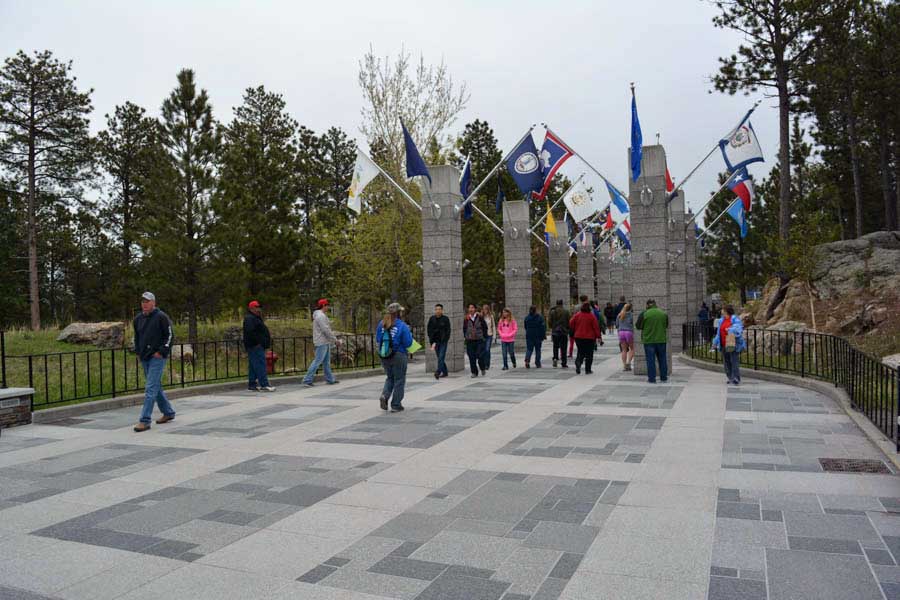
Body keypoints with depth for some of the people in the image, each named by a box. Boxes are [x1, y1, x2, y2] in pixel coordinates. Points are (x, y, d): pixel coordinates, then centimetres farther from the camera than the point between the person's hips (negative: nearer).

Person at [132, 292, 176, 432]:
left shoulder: (161, 317, -8)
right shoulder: (138, 318, 12)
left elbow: (169, 335, -9)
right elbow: (136, 336, 26)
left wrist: (161, 352, -14)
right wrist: (138, 351, 13)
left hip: (157, 357, -8)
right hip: (144, 358, 8)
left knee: (150, 388, -11)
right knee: (156, 387, 16)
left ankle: (145, 420, -11)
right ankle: (168, 412, 30)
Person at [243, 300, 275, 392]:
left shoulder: (256, 318, 22)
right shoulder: (249, 319, -12)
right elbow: (250, 332, -23)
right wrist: (257, 342, -23)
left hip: (258, 346, 11)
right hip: (255, 346, -11)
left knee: (254, 367, 12)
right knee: (260, 365, -13)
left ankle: (252, 385, 17)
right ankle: (264, 385, -16)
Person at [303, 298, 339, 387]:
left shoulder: (321, 315, 17)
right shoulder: (320, 316, -17)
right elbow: (326, 330, -22)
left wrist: (334, 338, 19)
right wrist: (335, 339, -15)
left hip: (325, 342, 11)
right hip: (322, 342, -11)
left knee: (326, 362, 13)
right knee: (317, 361, -9)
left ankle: (330, 379, 19)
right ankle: (307, 380, -6)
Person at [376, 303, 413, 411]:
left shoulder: (381, 324, -1)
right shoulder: (402, 326, -15)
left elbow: (377, 340, 6)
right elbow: (408, 343, -14)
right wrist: (409, 332, 2)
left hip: (384, 356, 4)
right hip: (399, 356, -4)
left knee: (390, 378, 22)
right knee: (399, 380, 10)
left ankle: (384, 395, -2)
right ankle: (396, 405, 14)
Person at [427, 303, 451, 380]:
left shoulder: (445, 319, -1)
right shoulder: (432, 319, 6)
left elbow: (448, 330, -1)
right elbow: (429, 330, 8)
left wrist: (445, 340, -10)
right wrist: (432, 341, 1)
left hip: (443, 341, -4)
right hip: (435, 341, 4)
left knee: (441, 357, -13)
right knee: (440, 357, 10)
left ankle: (438, 372, -20)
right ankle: (445, 372, 21)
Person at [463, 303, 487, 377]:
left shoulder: (480, 317, -3)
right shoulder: (466, 318, 4)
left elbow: (485, 327, 5)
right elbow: (464, 328, 16)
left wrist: (483, 336, 3)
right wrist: (466, 336, 10)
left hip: (479, 340, -2)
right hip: (469, 341, 2)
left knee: (480, 356, -6)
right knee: (472, 357, 2)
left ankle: (482, 368, 20)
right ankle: (474, 372, 12)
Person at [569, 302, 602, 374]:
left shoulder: (577, 315, 0)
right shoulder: (591, 316, -9)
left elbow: (571, 324, 4)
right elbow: (596, 327, -8)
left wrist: (573, 333, 19)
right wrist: (598, 336, -2)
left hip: (578, 337, 3)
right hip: (589, 338, -3)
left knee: (580, 352, 14)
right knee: (589, 354, 8)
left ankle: (578, 363, -14)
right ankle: (587, 370, 9)